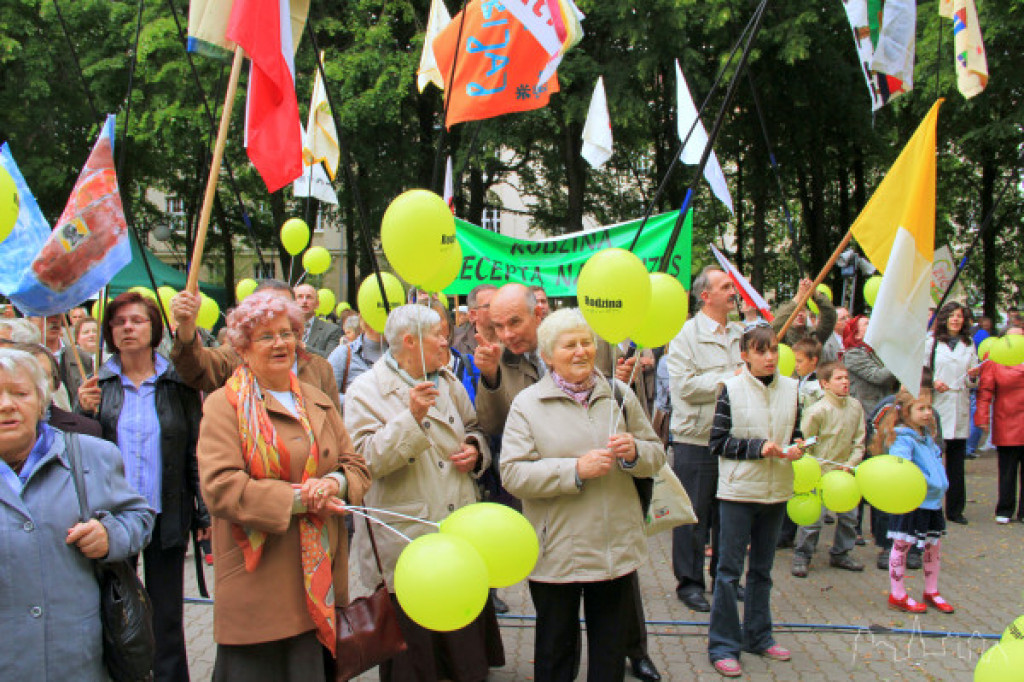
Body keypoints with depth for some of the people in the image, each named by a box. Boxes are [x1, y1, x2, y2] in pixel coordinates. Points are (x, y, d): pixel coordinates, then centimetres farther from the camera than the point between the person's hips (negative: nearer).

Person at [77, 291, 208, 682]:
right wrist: (85, 412, -13)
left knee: (167, 616, 9)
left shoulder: (178, 383, -1)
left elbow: (196, 450, 0)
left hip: (166, 516, -1)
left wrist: (205, 511, -3)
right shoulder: (97, 384, 4)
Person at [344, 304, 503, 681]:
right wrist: (411, 417, -26)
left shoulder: (449, 382, 12)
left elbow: (474, 429, 25)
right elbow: (367, 459, -18)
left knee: (466, 643, 13)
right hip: (407, 542, -5)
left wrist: (475, 449, 2)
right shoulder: (366, 391, -7)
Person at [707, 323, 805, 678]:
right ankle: (723, 644, 11)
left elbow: (795, 433, 15)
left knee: (762, 568, 17)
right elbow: (718, 441, -9)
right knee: (730, 569, 1)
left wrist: (796, 448, -7)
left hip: (776, 491, 4)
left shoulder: (790, 388, 4)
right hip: (738, 489, -4)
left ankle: (757, 635, 31)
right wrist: (758, 448, -19)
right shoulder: (731, 388, -8)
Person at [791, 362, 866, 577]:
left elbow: (859, 441, 9)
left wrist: (851, 463, -3)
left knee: (849, 515, 12)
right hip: (820, 471, -6)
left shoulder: (856, 407, 2)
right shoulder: (817, 410, -15)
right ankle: (802, 557, 11)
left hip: (844, 472, 6)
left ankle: (840, 554, 30)